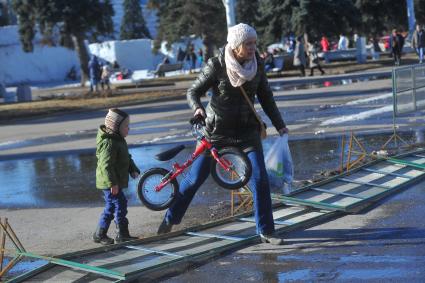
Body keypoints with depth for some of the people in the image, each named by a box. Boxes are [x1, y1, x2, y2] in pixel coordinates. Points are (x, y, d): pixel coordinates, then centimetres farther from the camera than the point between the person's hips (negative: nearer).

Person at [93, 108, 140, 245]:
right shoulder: (108, 143, -21)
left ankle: (99, 234, 21)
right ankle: (122, 235, -1)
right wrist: (113, 183, -27)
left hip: (115, 182, 11)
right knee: (120, 205, -7)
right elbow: (106, 165, -26)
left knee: (110, 207, 15)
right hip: (109, 183, -11)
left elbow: (127, 158, 24)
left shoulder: (119, 140, 13)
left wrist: (133, 170, 10)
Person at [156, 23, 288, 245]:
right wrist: (197, 108, -30)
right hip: (217, 131, -2)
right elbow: (193, 92, -10)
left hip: (247, 130, 2)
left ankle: (266, 231, 4)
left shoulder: (257, 64, -5)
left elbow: (265, 96, 7)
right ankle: (170, 218, 27)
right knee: (195, 178, 5)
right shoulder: (216, 65, -16)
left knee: (260, 179, -8)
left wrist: (279, 124, 4)